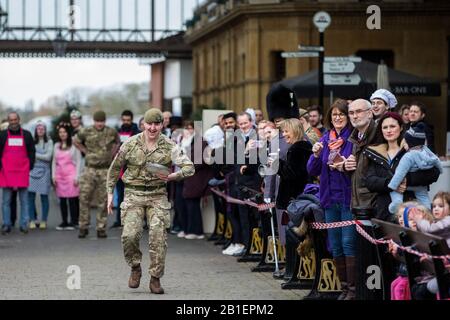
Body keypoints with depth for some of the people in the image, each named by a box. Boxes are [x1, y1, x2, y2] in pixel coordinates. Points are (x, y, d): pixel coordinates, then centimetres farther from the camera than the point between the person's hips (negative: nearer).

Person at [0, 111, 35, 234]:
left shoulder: (27, 135, 10)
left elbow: (32, 152, 11)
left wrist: (30, 167, 2)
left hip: (23, 172, 0)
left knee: (24, 200, 0)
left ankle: (24, 224, 3)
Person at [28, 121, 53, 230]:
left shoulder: (49, 142, 4)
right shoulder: (32, 141, 7)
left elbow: (48, 156, -4)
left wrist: (35, 155, -4)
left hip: (44, 171, -1)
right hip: (32, 170, 1)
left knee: (44, 196, 1)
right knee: (31, 195, -4)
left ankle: (44, 221, 8)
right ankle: (32, 220, 3)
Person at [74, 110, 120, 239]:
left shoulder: (111, 132, 0)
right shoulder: (86, 132, -3)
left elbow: (117, 142, 22)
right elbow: (75, 141, 15)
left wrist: (111, 154, 9)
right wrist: (85, 152, 8)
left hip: (105, 171, 1)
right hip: (90, 169, 0)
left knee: (103, 201, 3)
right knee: (84, 199, -5)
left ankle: (101, 228, 9)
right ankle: (83, 227, 4)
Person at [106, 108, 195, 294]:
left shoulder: (169, 146, -2)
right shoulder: (130, 144, 0)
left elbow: (189, 167, -9)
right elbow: (115, 168, 11)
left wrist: (172, 176, -28)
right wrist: (110, 193, 9)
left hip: (157, 195, 0)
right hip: (134, 194, 0)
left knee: (158, 237, -6)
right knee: (130, 235, -15)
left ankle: (155, 279, 7)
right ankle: (135, 268, 12)